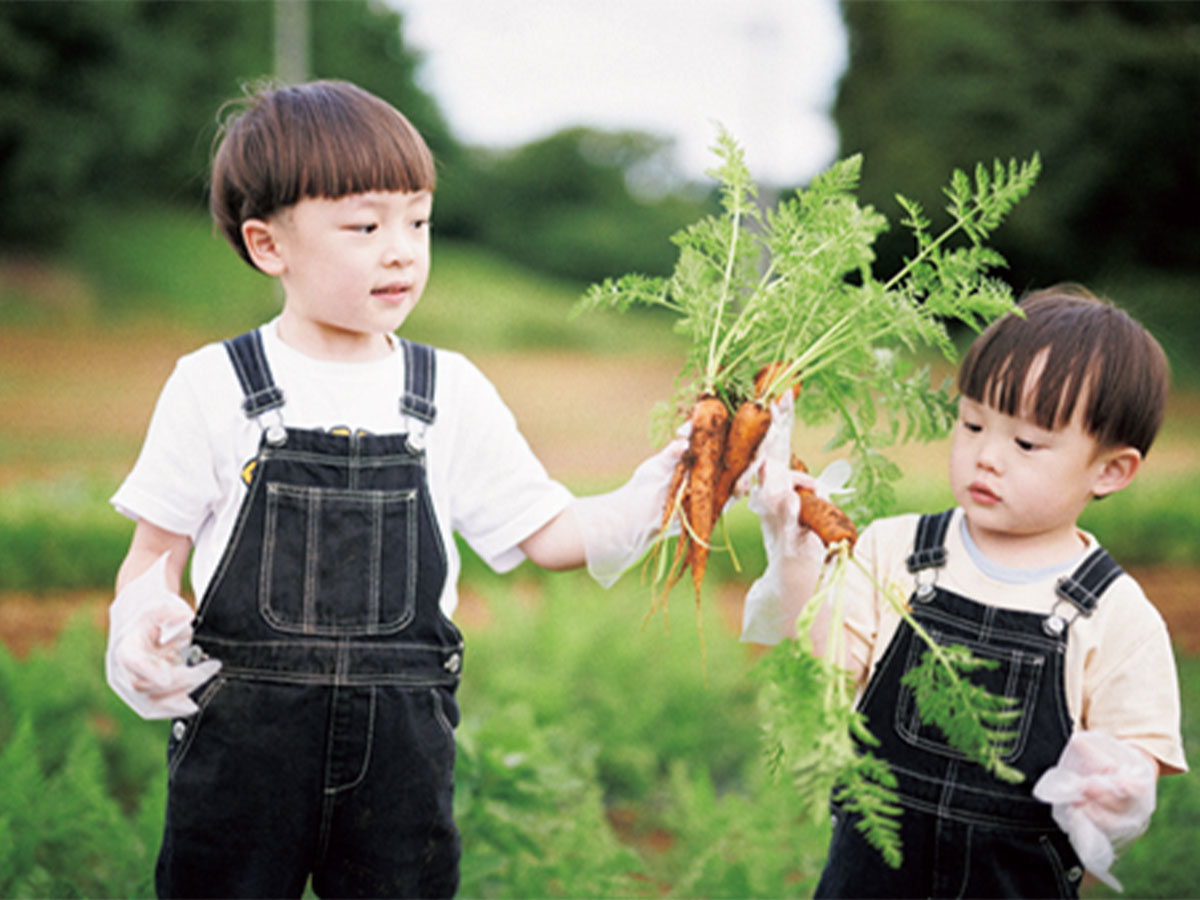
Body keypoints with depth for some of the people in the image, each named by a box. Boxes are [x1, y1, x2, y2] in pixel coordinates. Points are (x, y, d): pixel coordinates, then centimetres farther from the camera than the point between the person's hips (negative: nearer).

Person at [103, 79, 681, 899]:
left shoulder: (451, 392, 5)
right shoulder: (213, 388, -2)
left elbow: (547, 534, 6)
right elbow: (155, 554, 3)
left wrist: (657, 495, -8)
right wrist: (140, 627, -17)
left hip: (402, 740, 2)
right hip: (242, 733, -2)